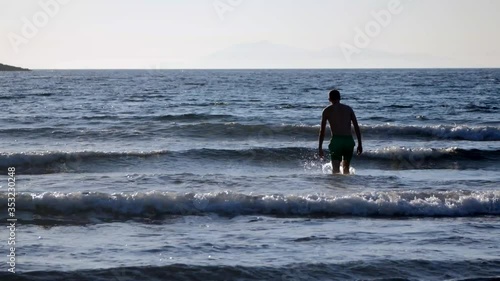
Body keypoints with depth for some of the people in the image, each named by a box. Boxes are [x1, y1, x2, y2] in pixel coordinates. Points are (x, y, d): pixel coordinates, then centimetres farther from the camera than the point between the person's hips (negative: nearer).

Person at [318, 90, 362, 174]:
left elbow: (322, 131, 5)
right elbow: (356, 127, 8)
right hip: (349, 140, 3)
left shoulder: (327, 111, 7)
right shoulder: (348, 109, 13)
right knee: (346, 167, 21)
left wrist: (320, 148, 9)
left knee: (336, 169, -4)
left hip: (336, 140, -3)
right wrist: (360, 144, 11)